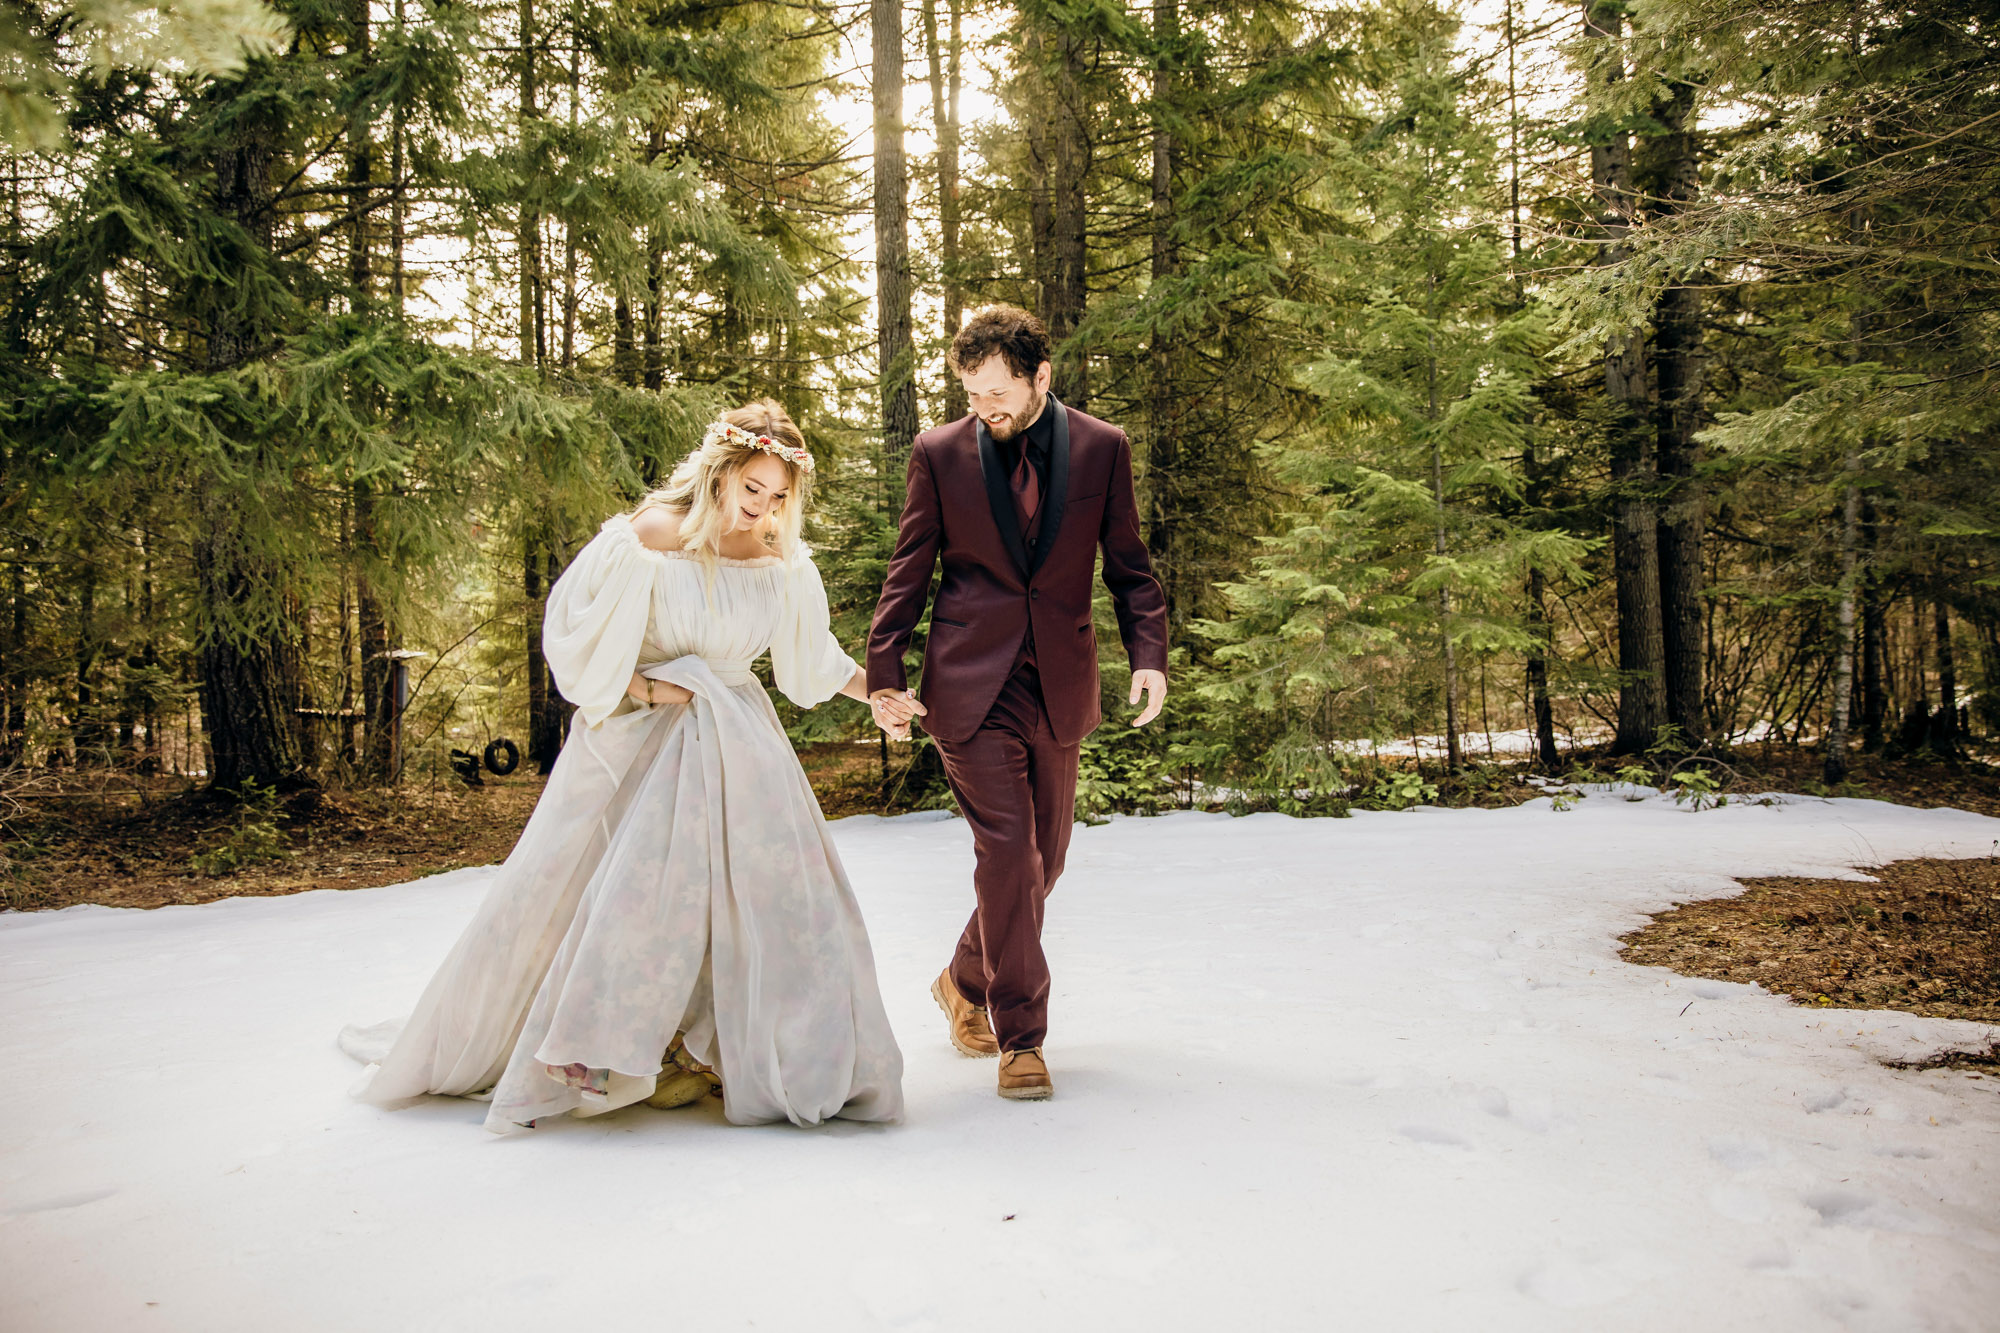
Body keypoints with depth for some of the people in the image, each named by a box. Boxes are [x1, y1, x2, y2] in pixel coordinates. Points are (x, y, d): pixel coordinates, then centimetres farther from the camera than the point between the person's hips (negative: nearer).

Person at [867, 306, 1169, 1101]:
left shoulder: (1102, 448, 3)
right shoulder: (940, 453, 1)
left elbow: (1128, 566, 8)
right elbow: (908, 573, 5)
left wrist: (1148, 655, -6)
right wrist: (884, 673, -1)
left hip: (1060, 684, 3)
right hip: (971, 683, -2)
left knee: (1044, 857, 11)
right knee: (1006, 851, -9)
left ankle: (965, 983, 35)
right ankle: (1020, 1036, 5)